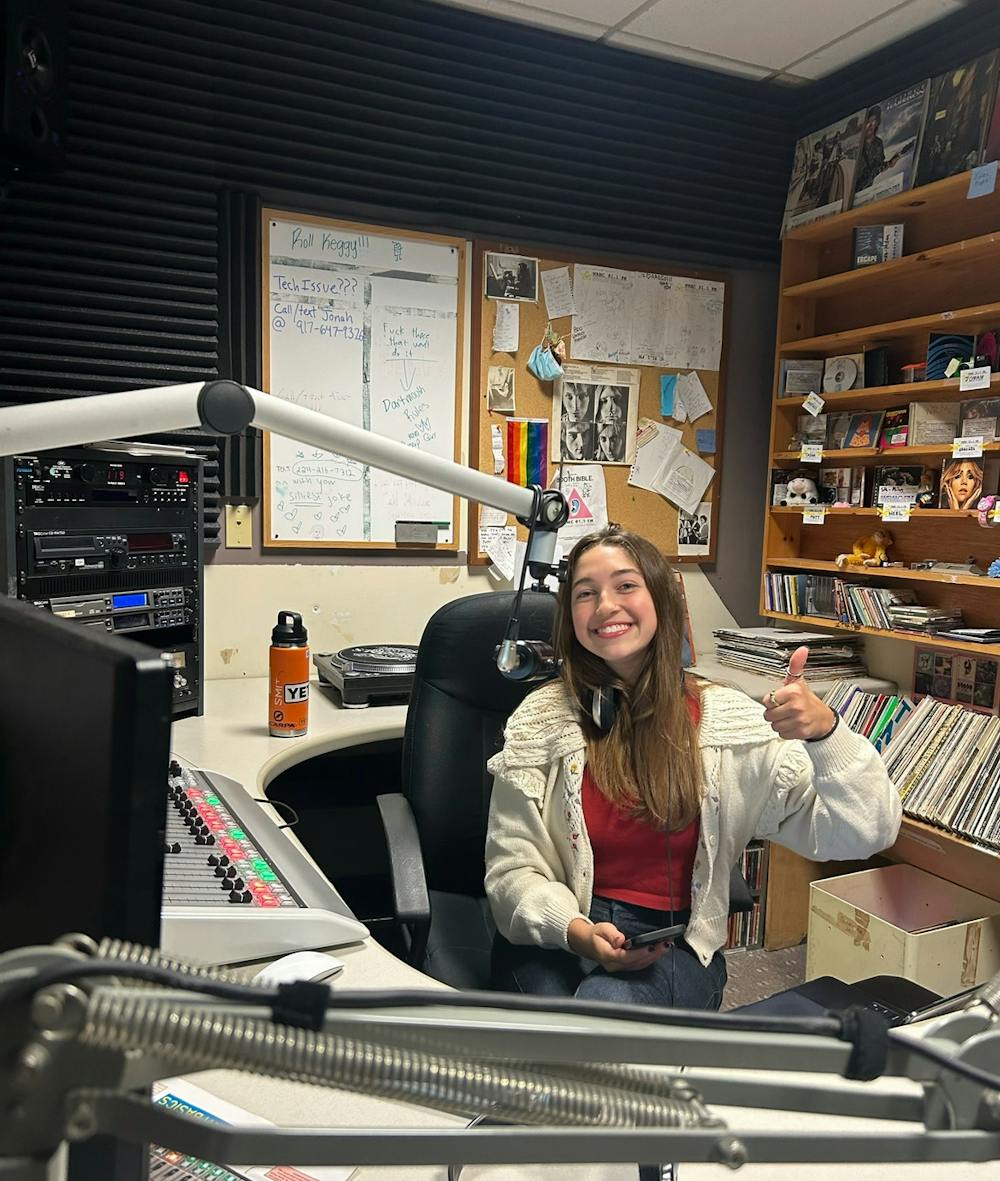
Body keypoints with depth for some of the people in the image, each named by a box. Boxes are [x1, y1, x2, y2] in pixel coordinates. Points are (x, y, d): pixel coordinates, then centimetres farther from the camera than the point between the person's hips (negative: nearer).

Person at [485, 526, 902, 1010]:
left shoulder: (728, 721, -3)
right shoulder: (541, 720, -3)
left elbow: (865, 833, -7)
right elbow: (512, 867, -1)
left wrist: (824, 731, -26)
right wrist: (577, 930, -21)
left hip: (676, 948, 0)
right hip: (554, 938, 1)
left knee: (605, 1005, -33)